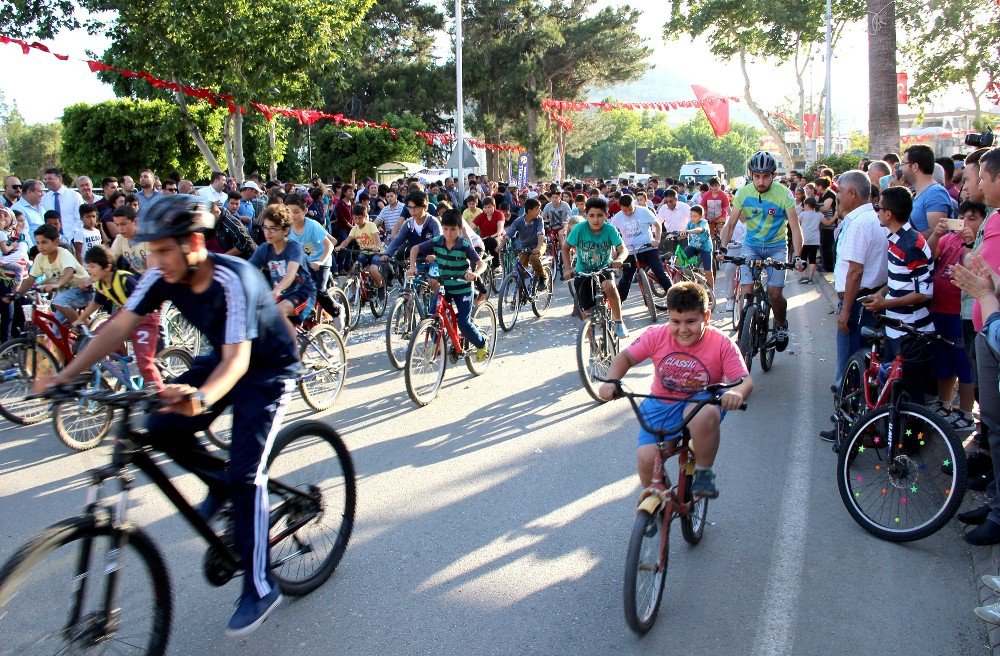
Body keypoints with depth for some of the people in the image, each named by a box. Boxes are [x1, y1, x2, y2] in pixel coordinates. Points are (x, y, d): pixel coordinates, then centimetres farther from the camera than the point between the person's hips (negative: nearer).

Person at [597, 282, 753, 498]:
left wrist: (737, 393, -44)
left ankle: (703, 472, -11)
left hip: (701, 403, -2)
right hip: (660, 406, 2)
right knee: (646, 459, -16)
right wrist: (612, 381, -21)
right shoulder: (657, 336, -11)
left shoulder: (722, 344, -15)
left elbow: (746, 380, -19)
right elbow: (625, 357, -1)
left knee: (705, 416, -39)